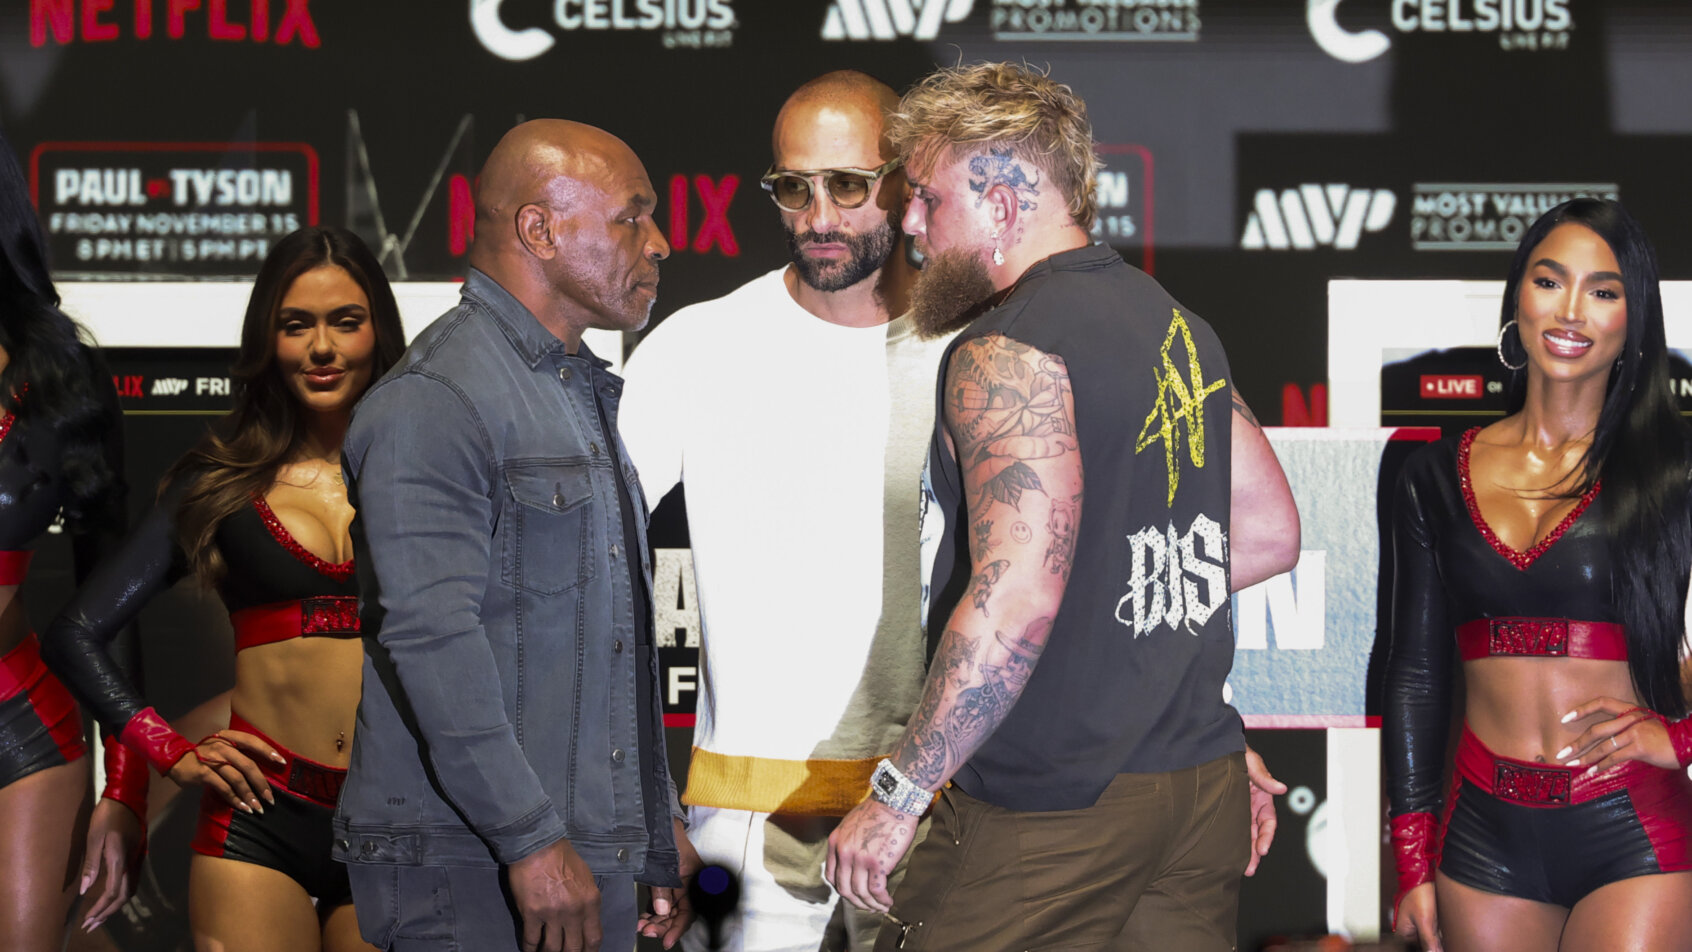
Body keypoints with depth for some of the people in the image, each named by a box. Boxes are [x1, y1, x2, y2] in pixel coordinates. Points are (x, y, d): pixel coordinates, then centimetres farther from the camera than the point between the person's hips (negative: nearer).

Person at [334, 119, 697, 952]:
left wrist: (659, 829, 22)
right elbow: (433, 636, -20)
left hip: (589, 855, 9)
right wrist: (531, 841, -23)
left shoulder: (583, 393, 19)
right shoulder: (434, 401, -12)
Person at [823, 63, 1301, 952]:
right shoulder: (1179, 328, 13)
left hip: (1049, 810, -8)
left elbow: (1015, 601, -24)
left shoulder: (1008, 354, -15)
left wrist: (895, 796, -19)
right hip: (1204, 785, 9)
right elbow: (1271, 532, 20)